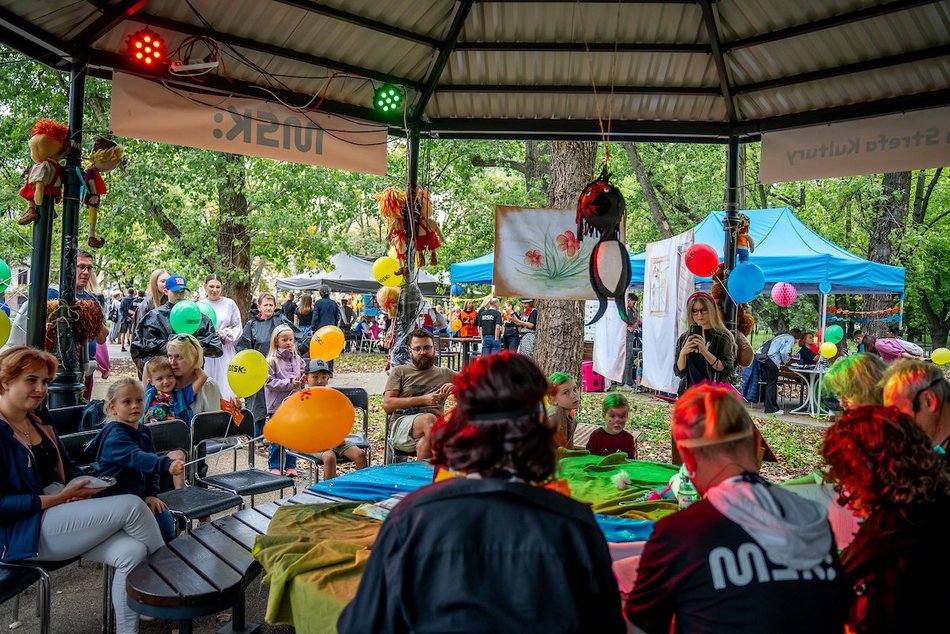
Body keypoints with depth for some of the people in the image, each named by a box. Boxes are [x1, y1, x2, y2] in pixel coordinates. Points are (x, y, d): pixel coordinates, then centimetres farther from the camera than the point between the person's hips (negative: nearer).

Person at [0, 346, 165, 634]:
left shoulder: (40, 424, 14)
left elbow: (68, 470, 19)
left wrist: (85, 485, -3)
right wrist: (61, 498, -19)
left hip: (59, 516, 8)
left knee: (132, 552, -19)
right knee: (131, 506, -22)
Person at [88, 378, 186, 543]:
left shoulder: (144, 431, 8)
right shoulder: (115, 435, -18)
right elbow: (136, 457, -37)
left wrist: (151, 494, -2)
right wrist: (167, 464, -53)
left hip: (138, 495, 7)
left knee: (164, 517, -13)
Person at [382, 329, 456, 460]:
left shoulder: (445, 374, 23)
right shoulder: (400, 371, 16)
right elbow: (387, 405, 2)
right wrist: (423, 400, -9)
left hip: (434, 426, 2)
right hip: (402, 425, -1)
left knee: (424, 444, -36)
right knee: (428, 419, -35)